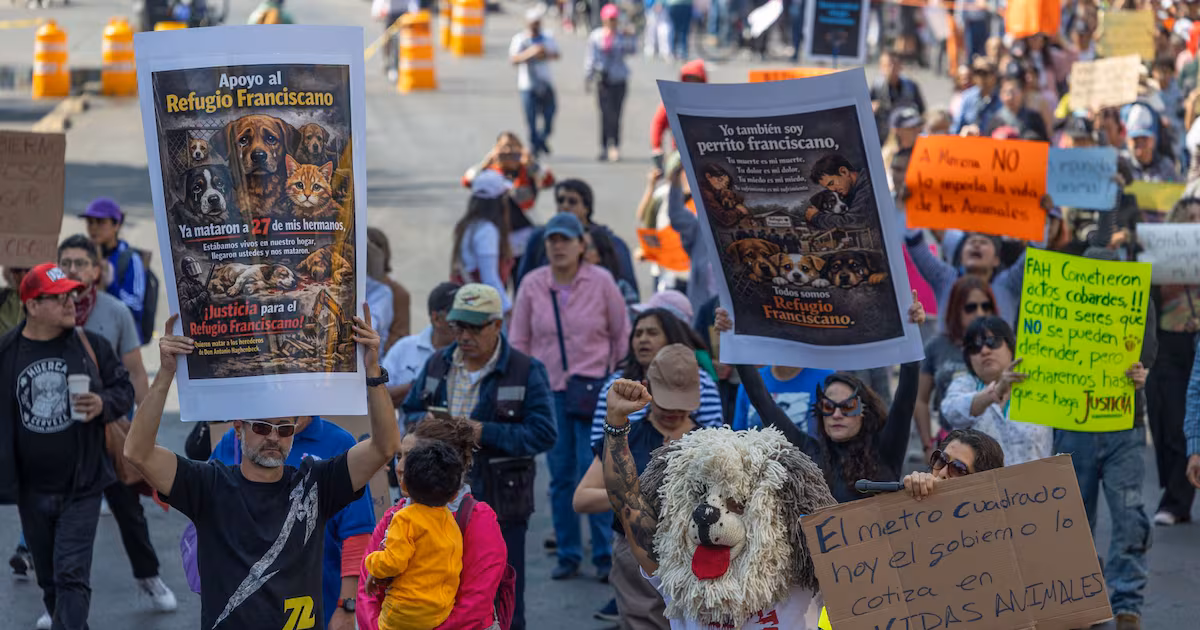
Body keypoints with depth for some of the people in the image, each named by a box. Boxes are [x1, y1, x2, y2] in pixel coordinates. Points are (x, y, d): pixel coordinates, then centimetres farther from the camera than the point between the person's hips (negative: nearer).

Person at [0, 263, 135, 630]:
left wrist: (104, 404, -17)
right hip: (31, 490, 2)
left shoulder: (92, 345, -4)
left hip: (81, 487, -2)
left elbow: (124, 389, 6)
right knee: (48, 577, 15)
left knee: (72, 574, -9)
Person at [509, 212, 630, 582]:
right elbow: (519, 341, 9)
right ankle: (568, 555, 14)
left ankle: (604, 554, 2)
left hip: (592, 389, -2)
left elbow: (622, 335, 6)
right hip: (548, 389, 3)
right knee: (560, 476, 6)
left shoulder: (601, 282, -3)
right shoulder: (532, 285, 2)